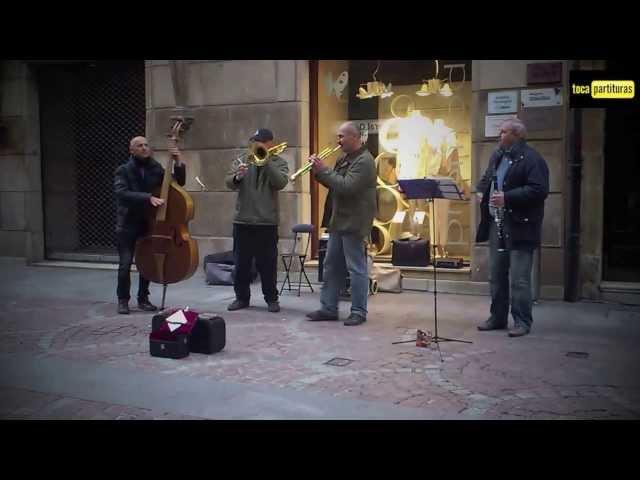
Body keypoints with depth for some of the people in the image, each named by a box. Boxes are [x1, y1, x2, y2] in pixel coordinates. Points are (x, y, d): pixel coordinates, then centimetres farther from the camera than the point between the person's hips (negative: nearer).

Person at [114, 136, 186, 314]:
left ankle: (143, 299, 21)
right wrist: (148, 197, -31)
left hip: (149, 223, 4)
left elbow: (179, 183, 4)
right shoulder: (124, 170, -5)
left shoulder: (156, 169, 6)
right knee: (125, 264, -6)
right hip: (128, 224, -3)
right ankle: (123, 300, 9)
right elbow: (122, 193, -20)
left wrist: (178, 163, -11)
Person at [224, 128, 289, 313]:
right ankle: (241, 297, 20)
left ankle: (271, 298, 15)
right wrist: (236, 176, -22)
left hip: (267, 221, -3)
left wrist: (266, 161, -20)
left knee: (268, 263, 3)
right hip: (242, 220, 3)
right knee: (241, 263, 8)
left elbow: (281, 183, -15)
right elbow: (228, 182, 0)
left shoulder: (279, 162, 3)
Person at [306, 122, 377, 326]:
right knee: (331, 266, 11)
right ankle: (328, 308, 19)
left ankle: (358, 312, 7)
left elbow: (346, 186, -24)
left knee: (356, 269, -2)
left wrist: (323, 170, -18)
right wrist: (318, 170, 1)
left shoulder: (364, 160, -14)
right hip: (339, 221, 10)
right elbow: (334, 183, 17)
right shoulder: (345, 158, 16)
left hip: (354, 223, -9)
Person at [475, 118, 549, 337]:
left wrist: (507, 198, -23)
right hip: (496, 223, 8)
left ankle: (522, 322, 6)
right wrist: (480, 191, 5)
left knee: (519, 279, -4)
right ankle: (497, 317, 24)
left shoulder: (532, 159, -9)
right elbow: (486, 180, 27)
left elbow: (538, 190, -19)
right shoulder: (497, 156, 16)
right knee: (496, 276, 13)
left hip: (519, 227, -8)